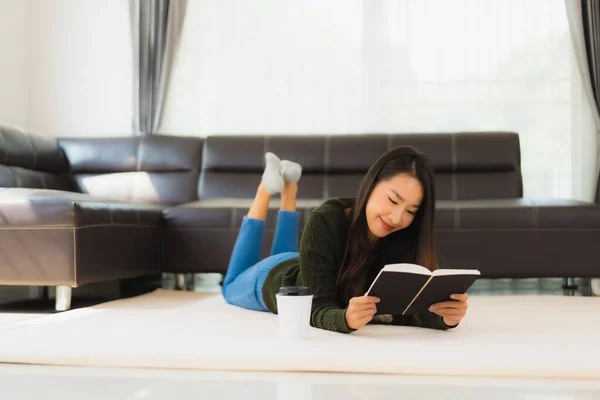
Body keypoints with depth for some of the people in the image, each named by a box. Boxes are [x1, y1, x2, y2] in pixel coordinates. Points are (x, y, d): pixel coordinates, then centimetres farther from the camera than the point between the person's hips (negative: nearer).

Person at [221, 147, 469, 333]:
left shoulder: (407, 236, -33)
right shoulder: (325, 221, -43)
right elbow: (319, 309, -45)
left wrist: (445, 315, -61)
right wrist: (346, 318, -67)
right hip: (272, 279, -3)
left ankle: (289, 188, 44)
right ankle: (267, 188, 33)